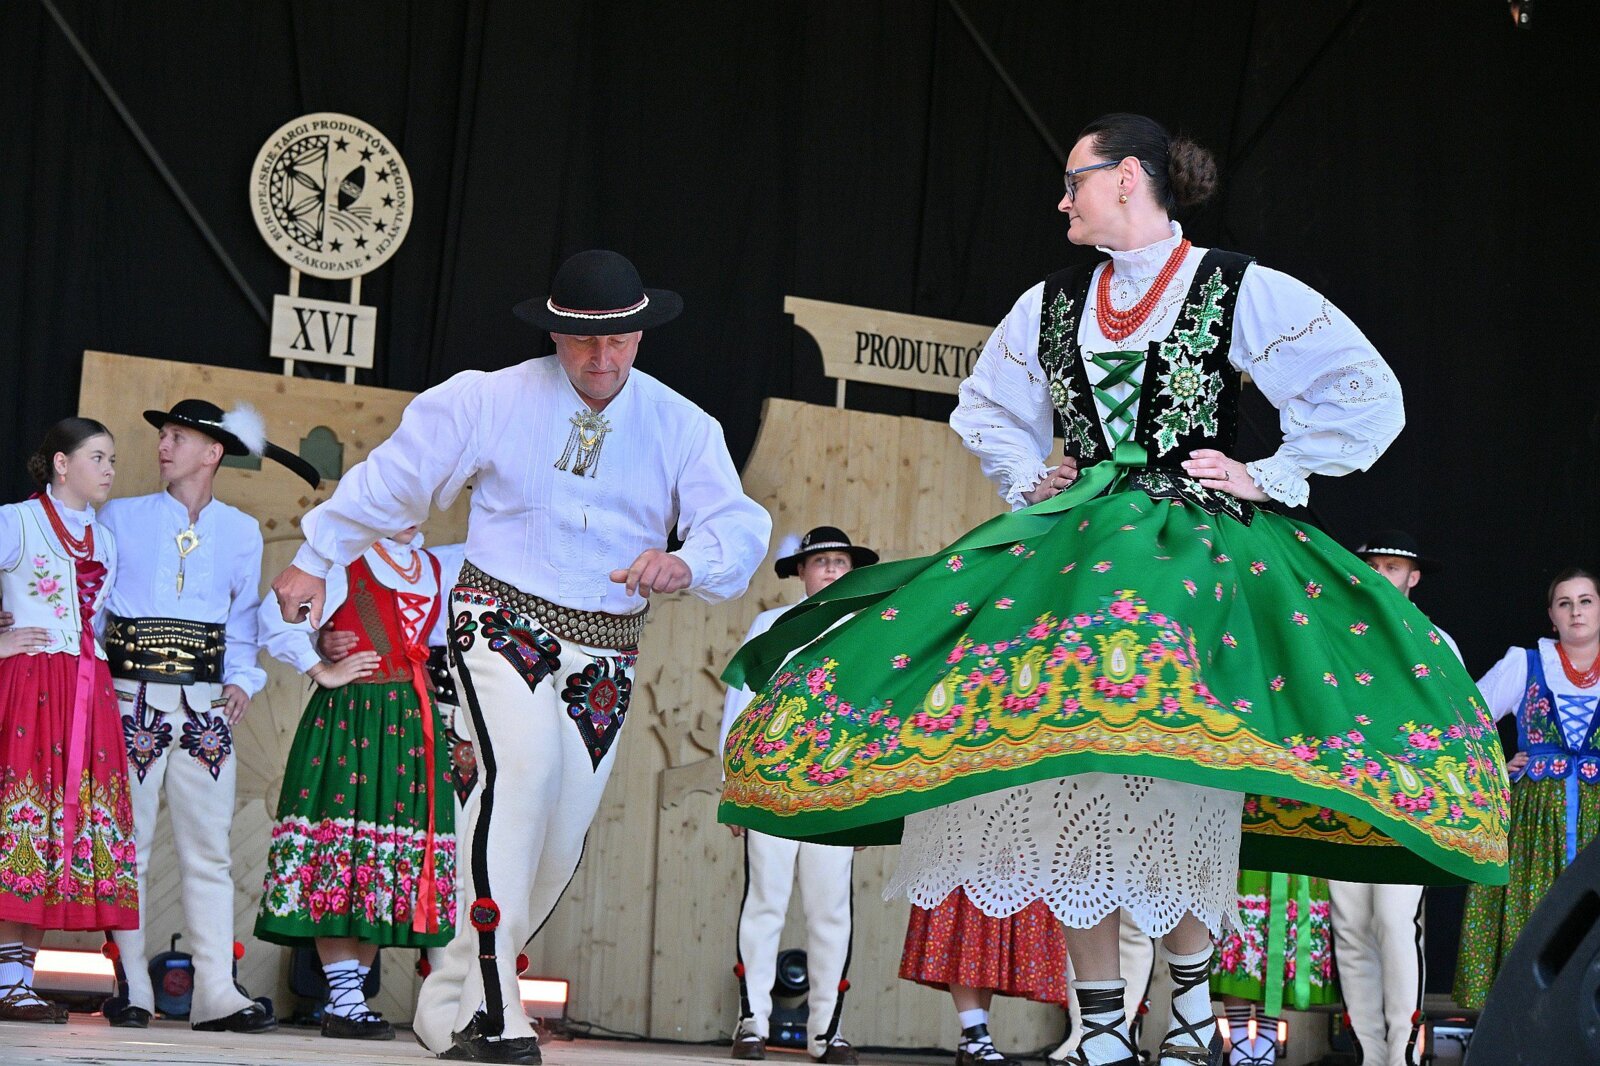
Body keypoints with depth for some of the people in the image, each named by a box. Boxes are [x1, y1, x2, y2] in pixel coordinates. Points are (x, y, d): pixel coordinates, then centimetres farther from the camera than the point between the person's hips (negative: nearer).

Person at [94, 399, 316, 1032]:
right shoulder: (120, 518, 9)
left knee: (209, 849, -2)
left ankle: (216, 993, -4)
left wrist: (243, 678, 1)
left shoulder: (240, 531, 14)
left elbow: (245, 617, 15)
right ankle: (131, 991, 3)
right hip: (131, 700, -1)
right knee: (127, 845, -2)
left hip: (205, 706, 1)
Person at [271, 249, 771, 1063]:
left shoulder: (681, 427, 3)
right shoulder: (490, 400, -3)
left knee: (559, 841, -1)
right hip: (503, 622, -4)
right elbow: (394, 477, 6)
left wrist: (686, 564, -30)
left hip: (605, 653, 4)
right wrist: (315, 560, 13)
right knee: (522, 768, -29)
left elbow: (739, 526, -7)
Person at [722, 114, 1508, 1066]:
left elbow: (1368, 396, -3)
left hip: (1193, 550, -5)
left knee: (1170, 773, -21)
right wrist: (1030, 481, 16)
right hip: (1069, 548, 5)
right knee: (1065, 776, -6)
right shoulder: (1052, 305, 15)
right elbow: (986, 408, 32)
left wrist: (1269, 479, -5)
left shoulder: (1239, 291, -1)